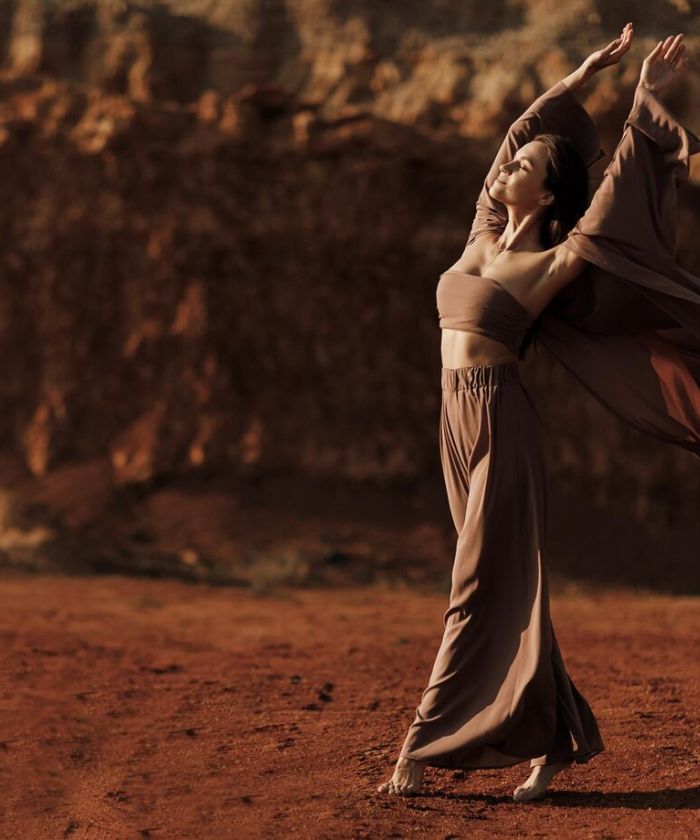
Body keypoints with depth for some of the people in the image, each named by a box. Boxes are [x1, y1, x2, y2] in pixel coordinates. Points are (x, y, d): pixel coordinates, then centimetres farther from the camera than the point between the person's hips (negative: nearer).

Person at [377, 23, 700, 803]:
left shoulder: (555, 262, -8)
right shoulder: (486, 233, 10)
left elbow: (619, 185, -17)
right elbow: (522, 130, 17)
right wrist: (584, 74, 20)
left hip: (498, 422, -8)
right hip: (458, 417, 8)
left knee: (485, 588, -5)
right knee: (503, 582, 9)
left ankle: (421, 751, -6)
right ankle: (552, 738, 15)